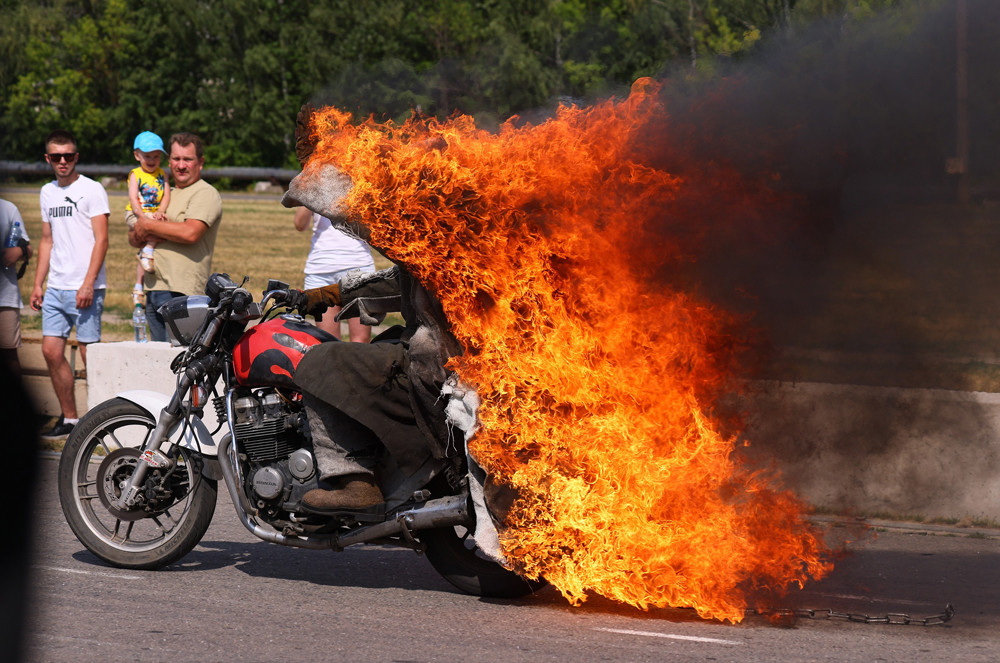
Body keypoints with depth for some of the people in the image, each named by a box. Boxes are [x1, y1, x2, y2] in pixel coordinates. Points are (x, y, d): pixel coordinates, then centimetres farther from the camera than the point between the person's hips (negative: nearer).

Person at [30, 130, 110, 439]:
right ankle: (69, 418, 12)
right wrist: (37, 284, 17)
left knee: (89, 353, -6)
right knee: (51, 351, 3)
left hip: (85, 289, -7)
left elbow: (101, 241, -10)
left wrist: (88, 284, -18)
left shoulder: (91, 190, -5)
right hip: (55, 287, 7)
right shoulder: (47, 193, 16)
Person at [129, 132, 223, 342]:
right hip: (154, 289, 8)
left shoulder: (206, 194, -2)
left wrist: (148, 225, -8)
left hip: (181, 292, -8)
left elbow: (191, 233, -19)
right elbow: (133, 239, 20)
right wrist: (143, 235, -6)